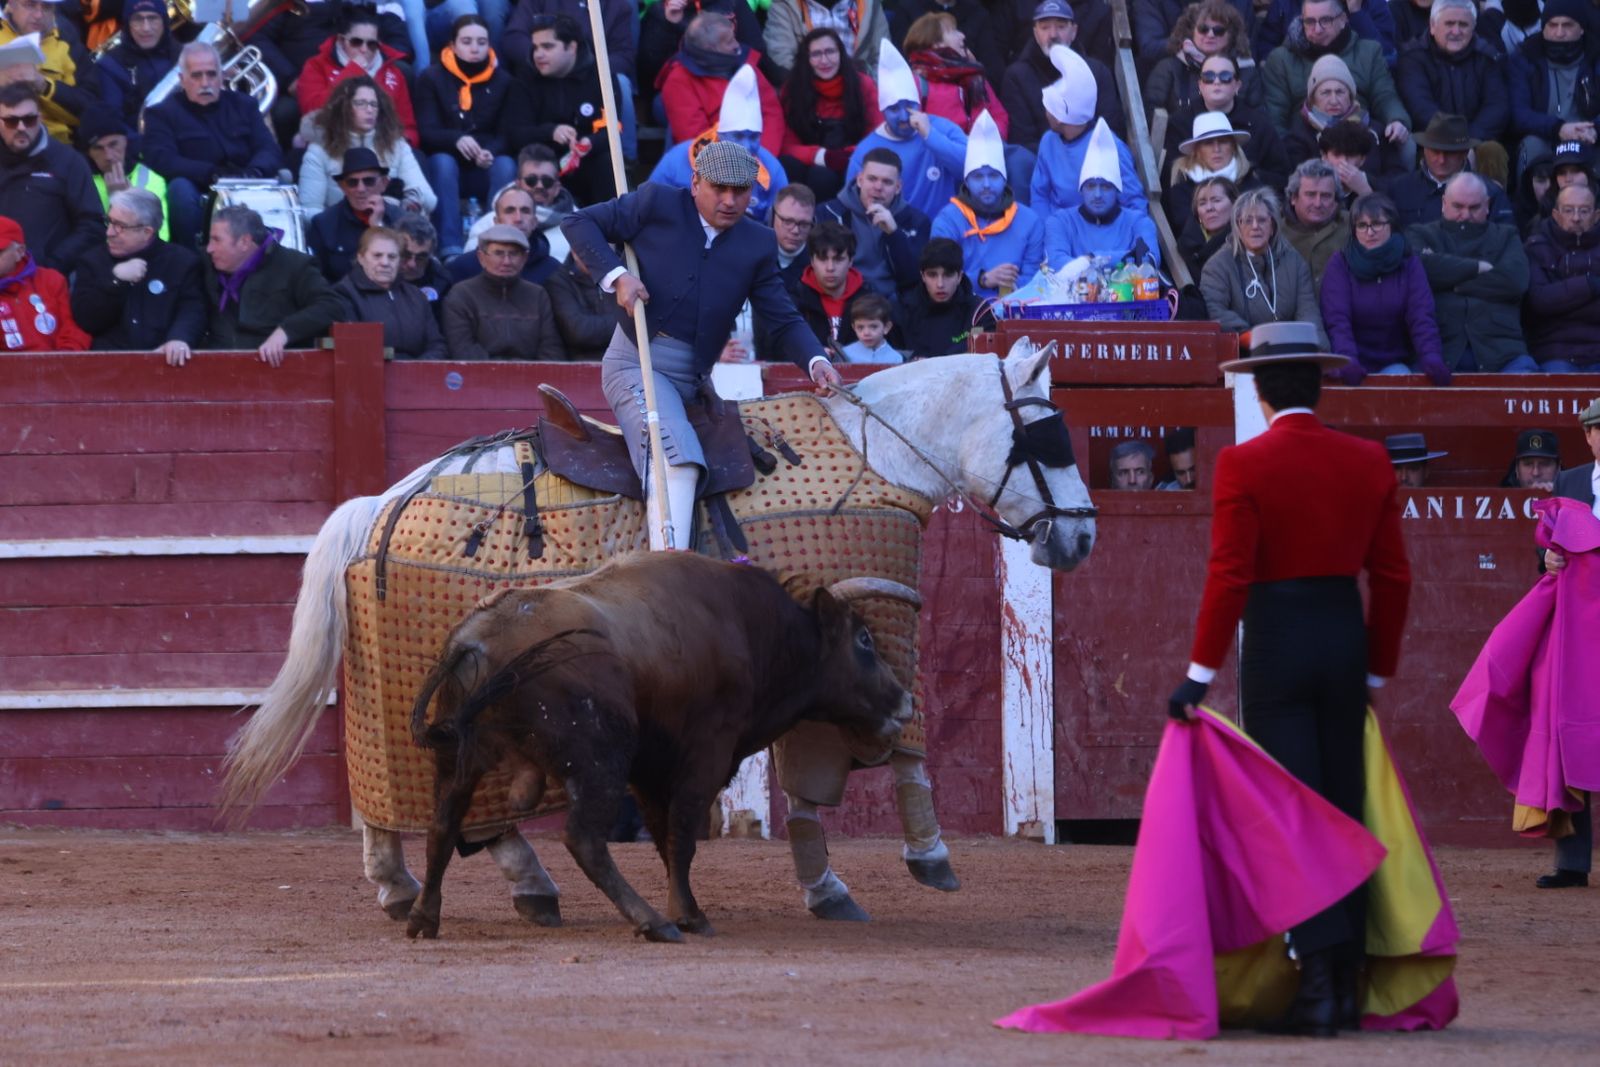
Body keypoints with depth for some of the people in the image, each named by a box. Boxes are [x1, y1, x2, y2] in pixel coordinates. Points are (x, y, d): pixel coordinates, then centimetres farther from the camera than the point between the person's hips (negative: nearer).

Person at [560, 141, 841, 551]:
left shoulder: (758, 245, 9)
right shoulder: (656, 205, -1)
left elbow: (782, 320, 8)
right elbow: (578, 223, 2)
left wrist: (814, 361, -12)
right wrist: (615, 276, -12)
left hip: (694, 378, 7)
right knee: (675, 458, -26)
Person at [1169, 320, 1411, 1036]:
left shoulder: (1242, 466, -10)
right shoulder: (1368, 462, 4)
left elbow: (1229, 576, -13)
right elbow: (1392, 576, 7)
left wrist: (1200, 674, -7)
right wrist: (1377, 673, 17)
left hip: (1275, 642, -4)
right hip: (1346, 639, 4)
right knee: (1345, 812, 11)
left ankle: (1316, 984, -11)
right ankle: (1347, 986, 13)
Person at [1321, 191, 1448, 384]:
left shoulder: (1410, 264, 4)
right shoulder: (1340, 264, -1)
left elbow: (1421, 317, -7)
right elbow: (1337, 320, -12)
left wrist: (1432, 360, -26)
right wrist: (1347, 363, -31)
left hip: (1396, 363, 1)